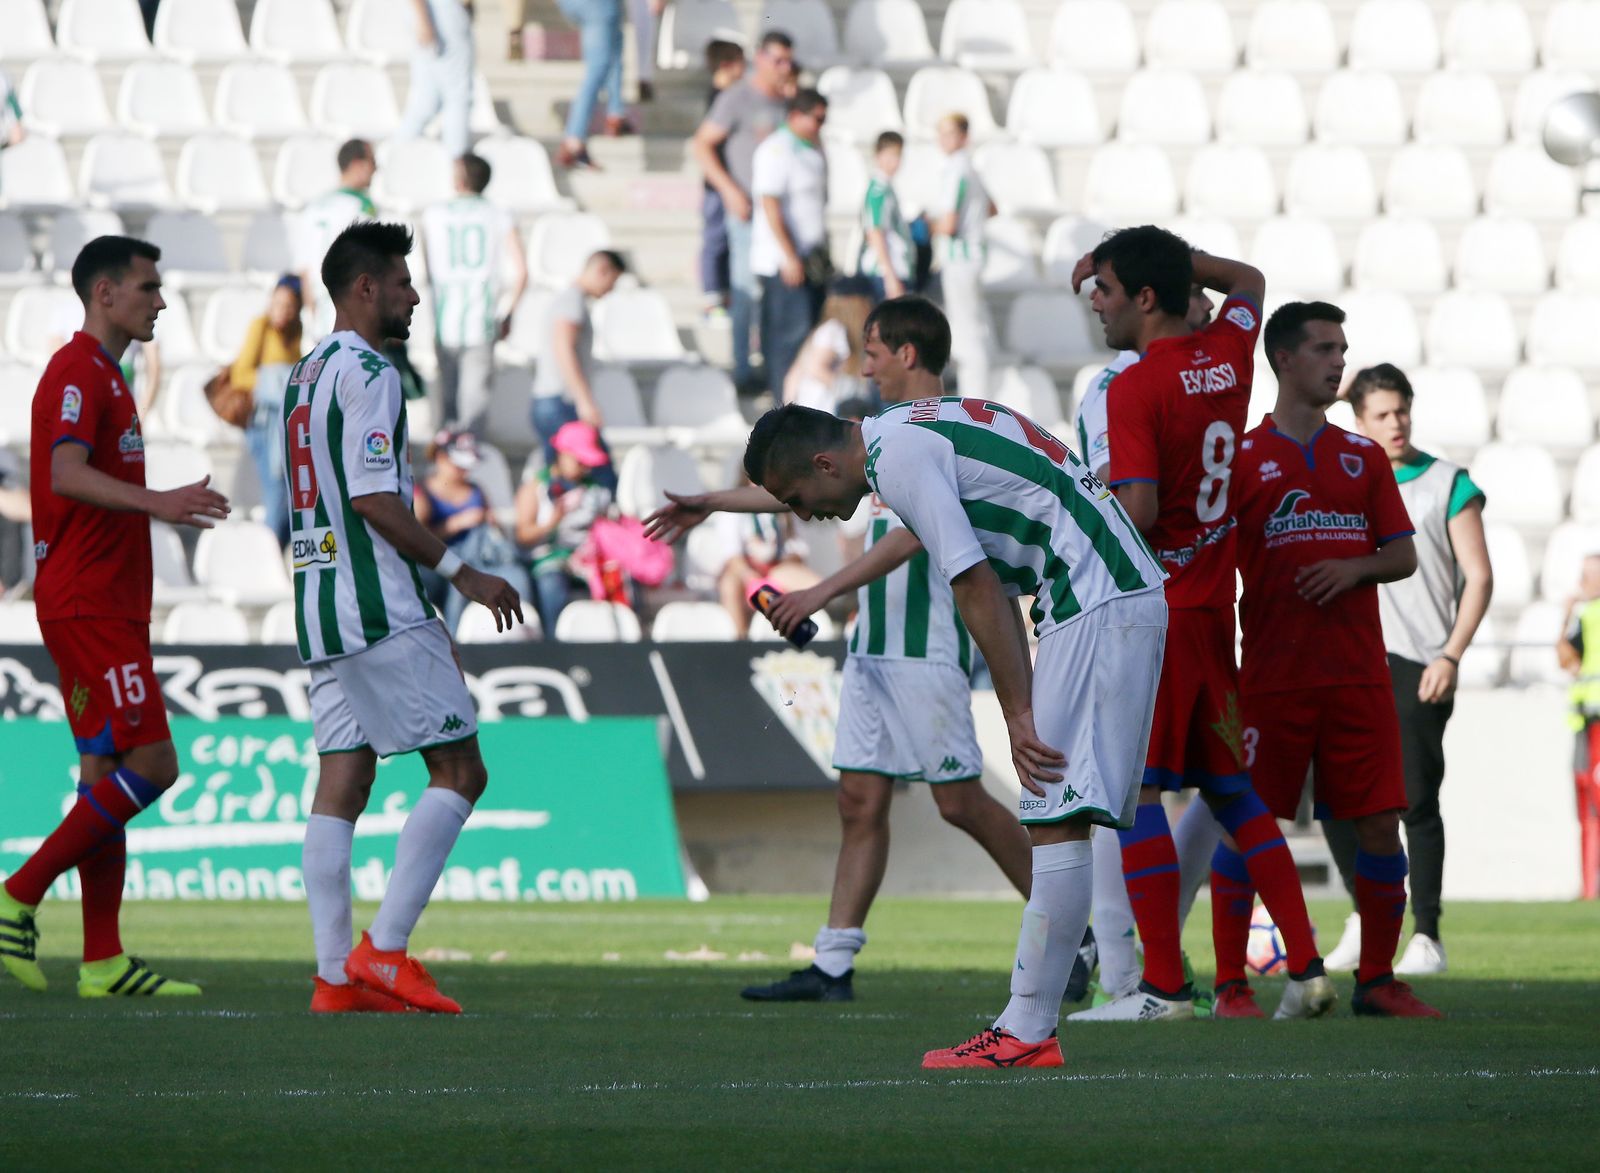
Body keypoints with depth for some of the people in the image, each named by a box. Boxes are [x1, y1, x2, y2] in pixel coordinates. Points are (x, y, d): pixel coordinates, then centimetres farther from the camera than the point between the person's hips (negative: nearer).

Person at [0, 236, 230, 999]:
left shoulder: (103, 377, 20)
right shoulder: (77, 374, -12)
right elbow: (66, 474, -27)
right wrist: (154, 503, -39)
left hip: (107, 607, 10)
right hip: (88, 609, -10)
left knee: (108, 777, 7)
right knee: (149, 763, -14)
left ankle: (103, 964, 6)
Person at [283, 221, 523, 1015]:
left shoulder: (305, 374, 19)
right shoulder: (367, 374, -11)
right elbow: (374, 499, -18)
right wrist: (462, 574, -12)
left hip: (319, 604, 9)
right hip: (379, 609, -9)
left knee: (340, 786, 5)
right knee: (460, 772, -4)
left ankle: (335, 977, 0)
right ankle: (383, 951, -10)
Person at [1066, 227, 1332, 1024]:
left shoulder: (1135, 390, -14)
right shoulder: (1228, 356, 7)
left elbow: (1140, 511, -22)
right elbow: (1248, 281, 30)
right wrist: (1148, 251, 26)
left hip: (1156, 608, -8)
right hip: (1217, 606, 8)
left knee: (1134, 788, -4)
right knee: (1231, 787, 14)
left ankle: (1164, 984, -7)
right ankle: (1306, 967, 10)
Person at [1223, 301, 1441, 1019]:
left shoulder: (1363, 458, 13)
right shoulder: (1242, 458, 2)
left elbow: (1404, 556, 11)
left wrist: (1354, 567, -10)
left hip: (1358, 676, 3)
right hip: (1272, 680, -3)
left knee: (1380, 825, -1)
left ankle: (1377, 981, 9)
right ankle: (1231, 986, 3)